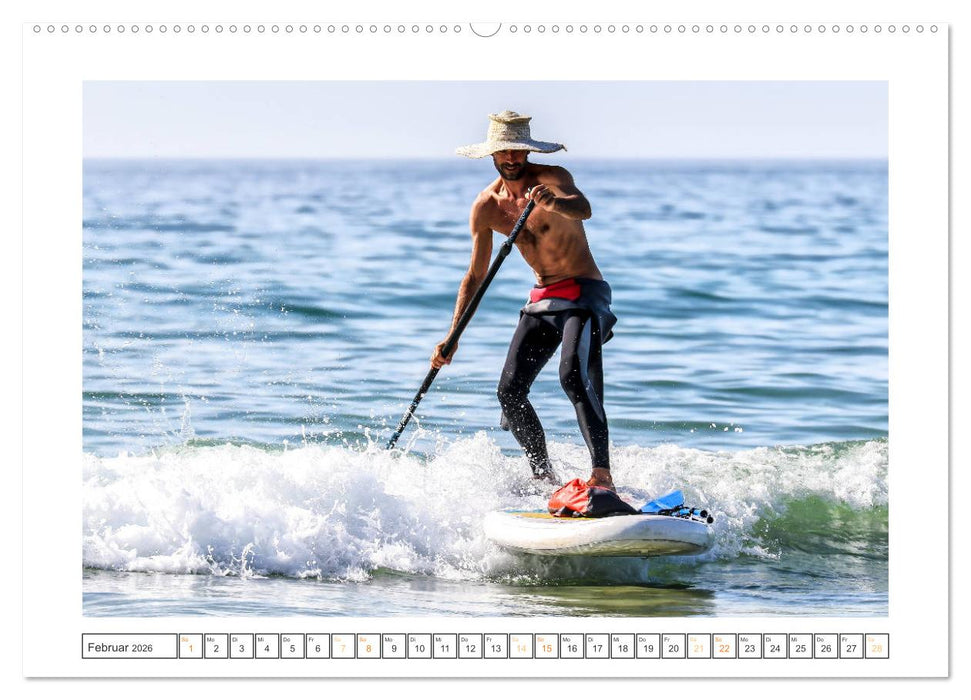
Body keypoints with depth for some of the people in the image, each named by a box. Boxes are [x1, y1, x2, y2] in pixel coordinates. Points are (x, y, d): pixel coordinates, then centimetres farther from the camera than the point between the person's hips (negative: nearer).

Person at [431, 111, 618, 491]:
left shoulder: (551, 178, -16)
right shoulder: (486, 207, 1)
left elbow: (582, 209, -38)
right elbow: (475, 276, 8)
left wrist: (553, 202, -62)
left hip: (584, 293, -7)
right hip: (542, 301, 7)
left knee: (574, 377, -27)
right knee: (510, 391, -1)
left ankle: (602, 474, -32)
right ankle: (544, 477, 12)